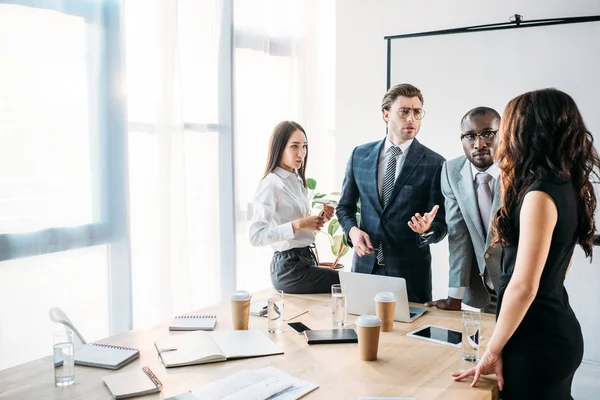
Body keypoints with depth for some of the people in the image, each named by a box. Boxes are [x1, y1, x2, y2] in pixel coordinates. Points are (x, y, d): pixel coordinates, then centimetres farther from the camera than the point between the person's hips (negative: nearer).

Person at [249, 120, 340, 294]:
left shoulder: (297, 181, 12)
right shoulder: (271, 185, -14)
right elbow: (256, 236, -24)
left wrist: (319, 220, 2)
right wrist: (298, 224, -28)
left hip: (305, 260, 8)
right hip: (289, 268, -8)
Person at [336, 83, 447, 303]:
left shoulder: (434, 164, -6)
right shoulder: (360, 155, 4)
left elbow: (440, 226, -2)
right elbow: (345, 206, 13)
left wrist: (427, 229, -24)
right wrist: (352, 230, -6)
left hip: (410, 271, -2)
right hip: (365, 265, 3)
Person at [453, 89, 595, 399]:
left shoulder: (540, 194, -21)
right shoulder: (566, 187, 7)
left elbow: (524, 285, -22)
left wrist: (492, 351, -14)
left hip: (536, 340, -9)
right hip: (556, 329, 9)